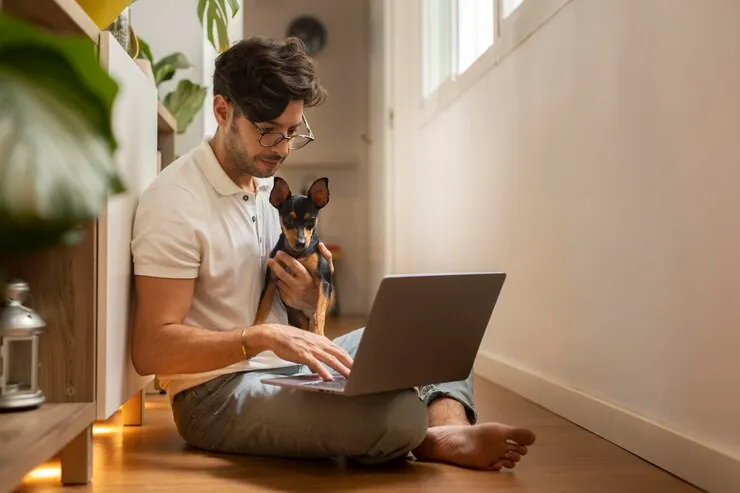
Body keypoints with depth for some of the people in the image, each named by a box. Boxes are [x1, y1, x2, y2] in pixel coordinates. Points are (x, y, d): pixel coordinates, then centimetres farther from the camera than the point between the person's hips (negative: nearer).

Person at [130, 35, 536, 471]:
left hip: (286, 369, 9)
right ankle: (430, 440, 1)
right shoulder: (174, 201, -15)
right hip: (217, 393, -9)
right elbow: (150, 349, -20)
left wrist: (309, 299, -5)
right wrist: (263, 335, -31)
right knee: (400, 413, -33)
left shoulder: (271, 185, 11)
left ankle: (451, 434, -22)